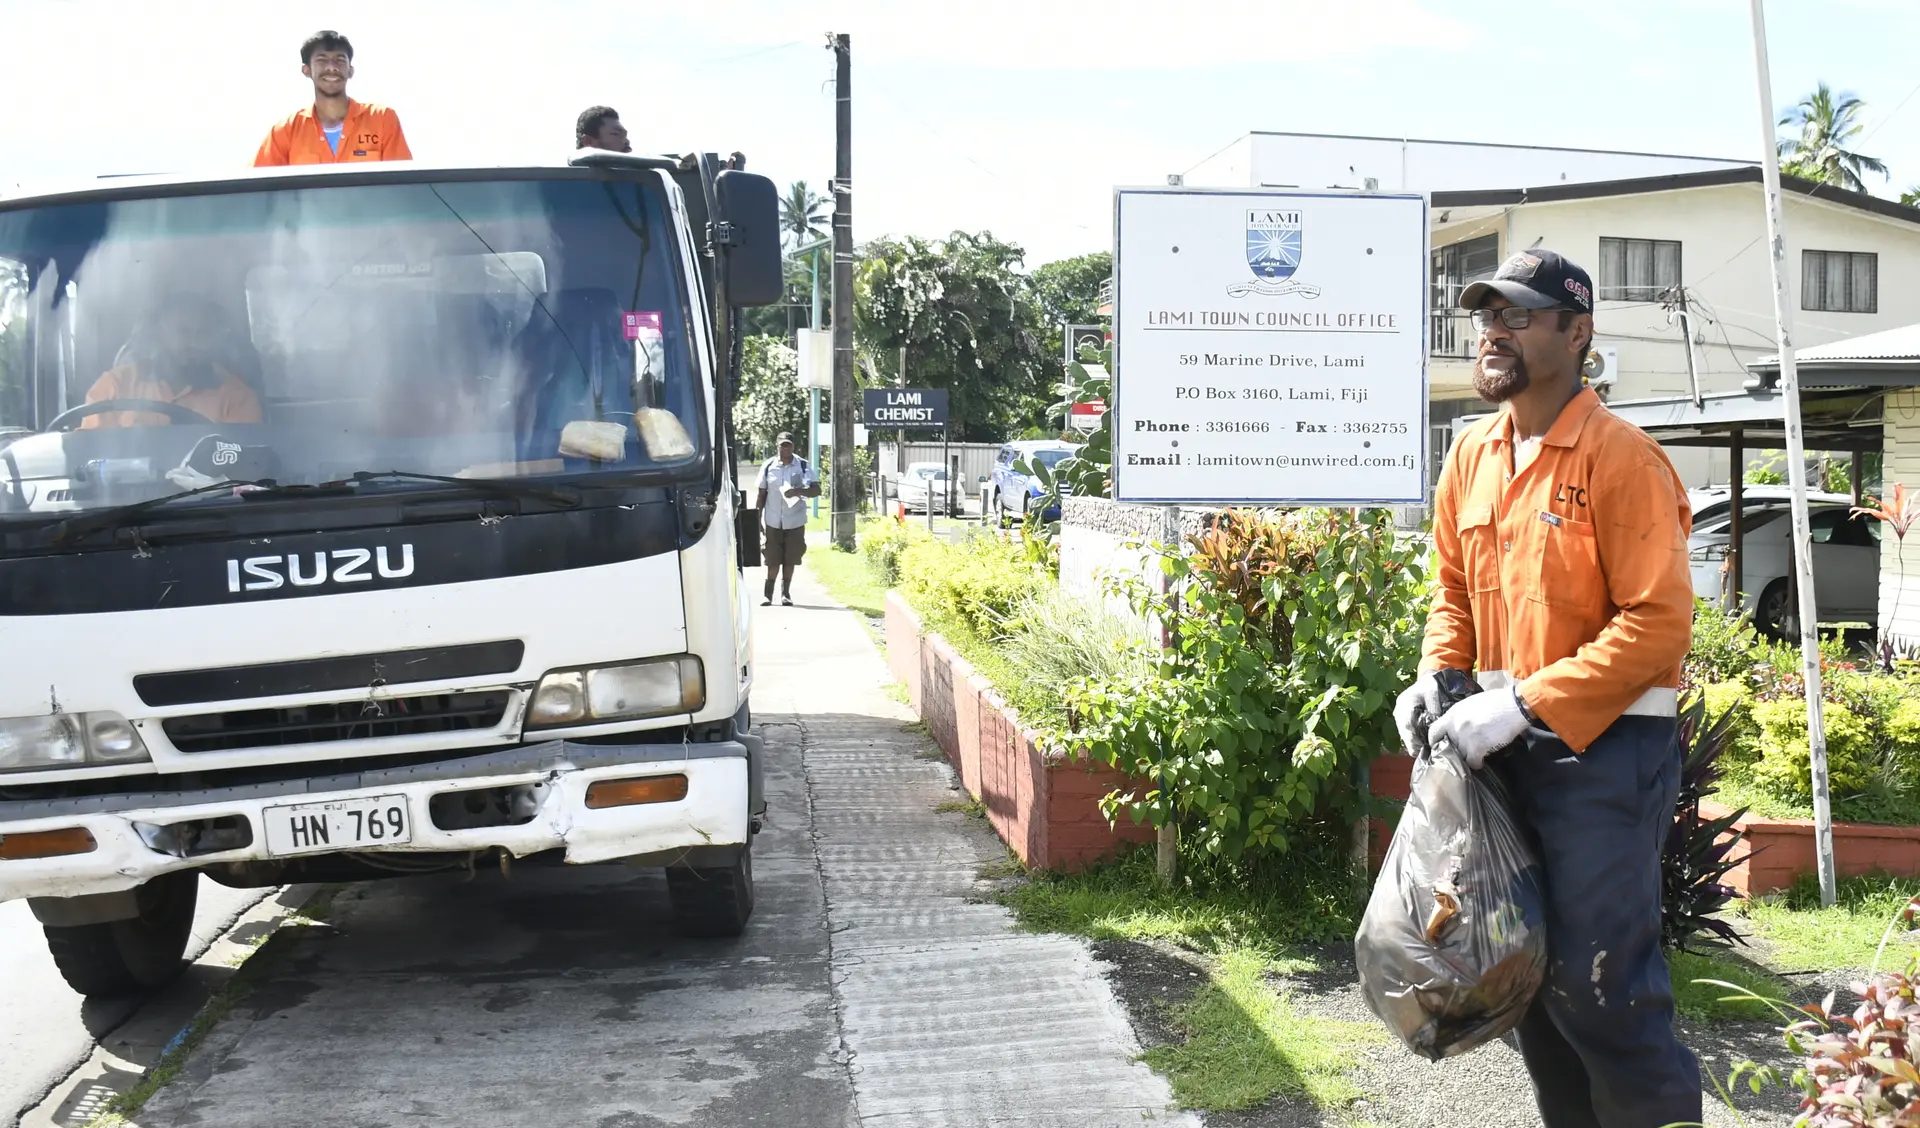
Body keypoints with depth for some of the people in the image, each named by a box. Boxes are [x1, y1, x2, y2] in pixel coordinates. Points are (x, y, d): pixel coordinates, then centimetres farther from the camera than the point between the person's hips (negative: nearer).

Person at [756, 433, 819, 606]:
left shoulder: (803, 466, -3)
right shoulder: (768, 466, 0)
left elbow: (816, 490, -8)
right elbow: (762, 494, 5)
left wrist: (798, 491, -26)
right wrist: (758, 519, 2)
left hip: (795, 520, 0)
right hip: (773, 520, 0)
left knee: (790, 559, 4)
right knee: (773, 559, 0)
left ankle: (785, 593, 16)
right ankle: (768, 593, 11)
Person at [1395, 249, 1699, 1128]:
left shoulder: (1622, 458, -14)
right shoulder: (1472, 455, 8)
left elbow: (1659, 622, -19)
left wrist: (1522, 705, -22)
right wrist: (1435, 676, 0)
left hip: (1604, 747, -7)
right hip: (1508, 745, 7)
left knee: (1600, 988, -7)